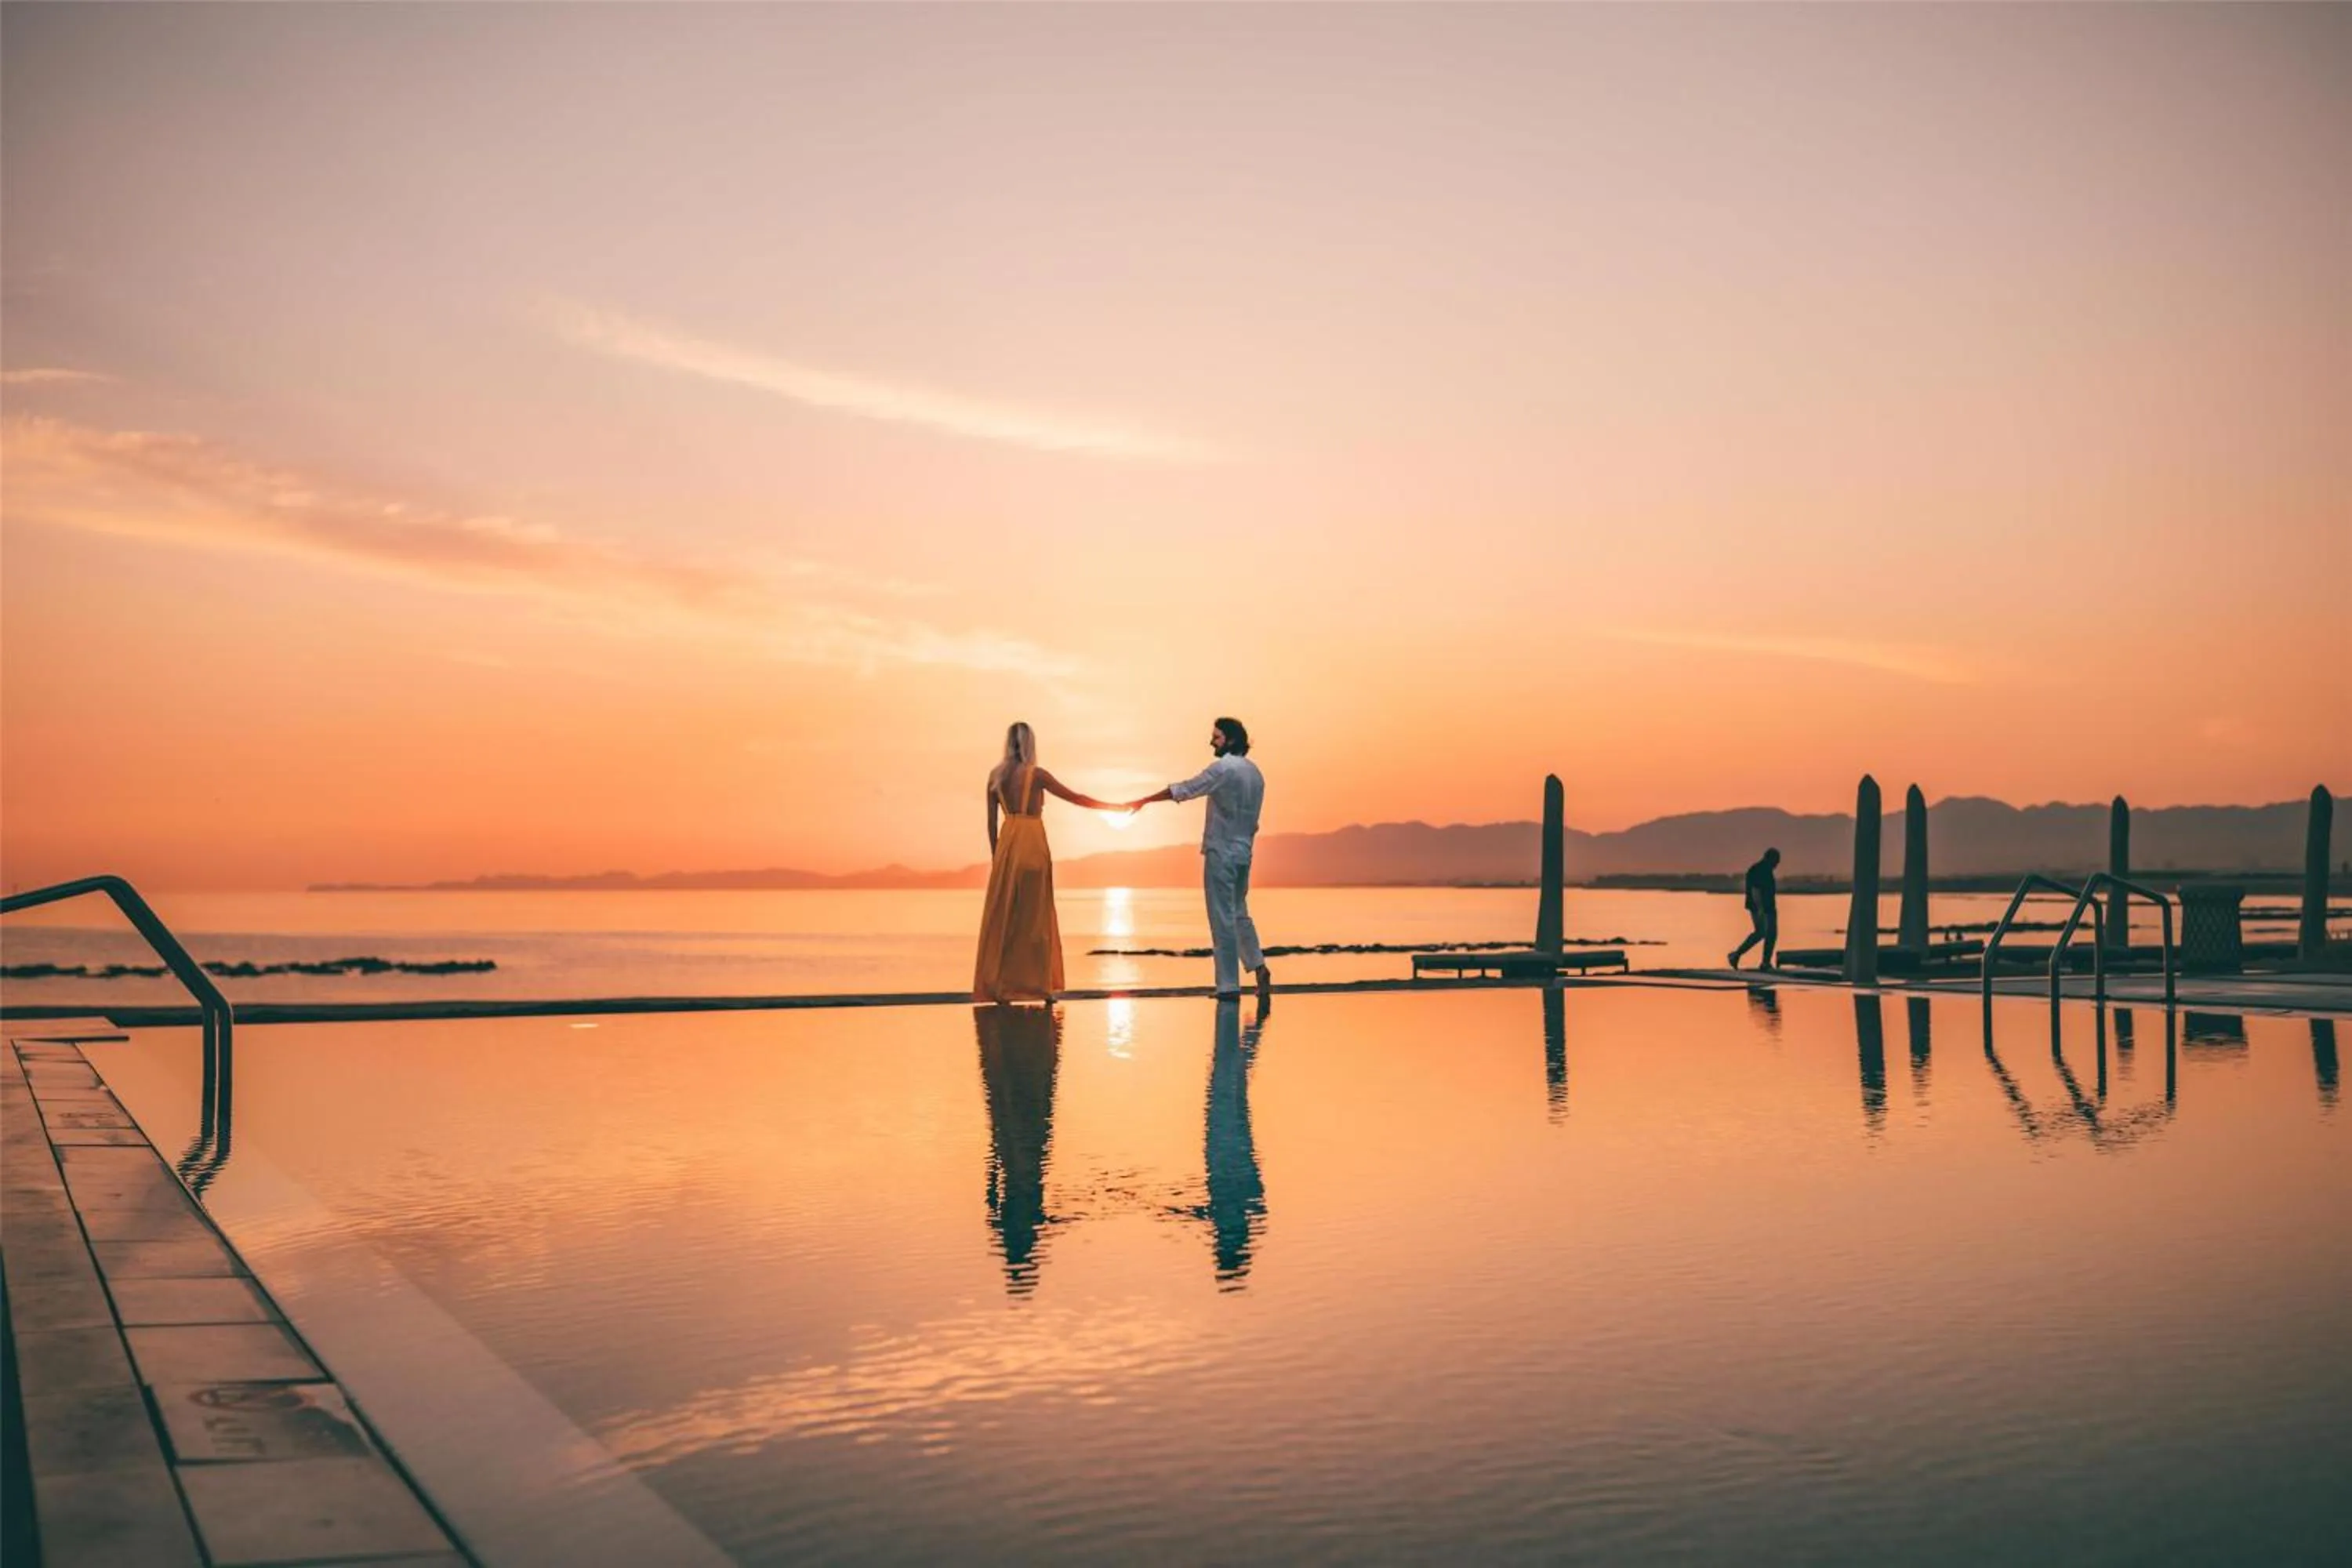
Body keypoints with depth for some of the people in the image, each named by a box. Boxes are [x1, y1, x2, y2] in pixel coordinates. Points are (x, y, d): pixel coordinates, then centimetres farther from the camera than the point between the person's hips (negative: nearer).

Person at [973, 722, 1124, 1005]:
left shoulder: (996, 775, 4)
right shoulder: (1036, 774, -6)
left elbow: (991, 820, 6)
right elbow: (1075, 798, -3)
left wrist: (995, 855, 15)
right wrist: (1114, 807, 5)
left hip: (1007, 844, 3)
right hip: (1032, 844, -3)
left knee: (1002, 916, 8)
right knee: (1033, 916, 4)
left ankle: (997, 985, 8)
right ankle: (1035, 983, 8)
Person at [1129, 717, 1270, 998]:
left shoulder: (1223, 769, -13)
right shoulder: (1254, 772, 11)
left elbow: (1183, 790, -12)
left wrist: (1144, 801, -4)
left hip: (1221, 852, -8)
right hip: (1244, 851, 8)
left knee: (1223, 918, -4)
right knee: (1239, 913, 20)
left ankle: (1229, 985, -2)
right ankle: (1259, 967, 10)